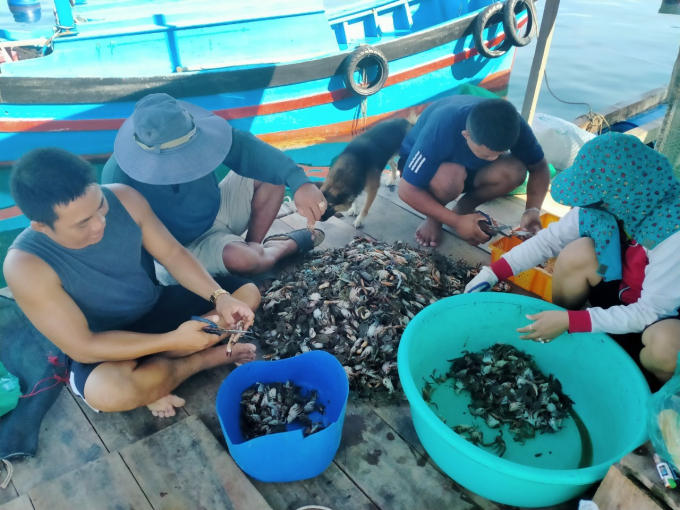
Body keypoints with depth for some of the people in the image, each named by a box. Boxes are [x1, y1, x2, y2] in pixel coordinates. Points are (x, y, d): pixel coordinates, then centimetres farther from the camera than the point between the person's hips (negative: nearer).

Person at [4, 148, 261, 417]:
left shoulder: (123, 198, -19)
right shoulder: (26, 265, -29)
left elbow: (172, 253, -8)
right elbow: (83, 347, -26)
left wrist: (220, 296, -23)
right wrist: (173, 340, -31)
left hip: (156, 309, 5)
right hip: (103, 346, -4)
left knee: (247, 293, -3)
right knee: (107, 392, -38)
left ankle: (149, 374, -11)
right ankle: (204, 358, -7)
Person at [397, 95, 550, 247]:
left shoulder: (513, 126, -27)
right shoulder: (440, 131, -39)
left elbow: (539, 168, -13)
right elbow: (407, 190, -35)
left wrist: (532, 210, -30)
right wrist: (457, 222, -38)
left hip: (470, 166, 4)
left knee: (515, 171, -27)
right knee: (451, 175, -39)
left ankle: (464, 207, -2)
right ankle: (433, 217, -8)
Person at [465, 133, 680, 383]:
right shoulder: (623, 202, -20)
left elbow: (651, 311, -29)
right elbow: (548, 239, -15)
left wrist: (569, 321, -34)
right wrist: (491, 273, -21)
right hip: (619, 291, 4)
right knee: (577, 253, -23)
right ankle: (563, 339, 3)